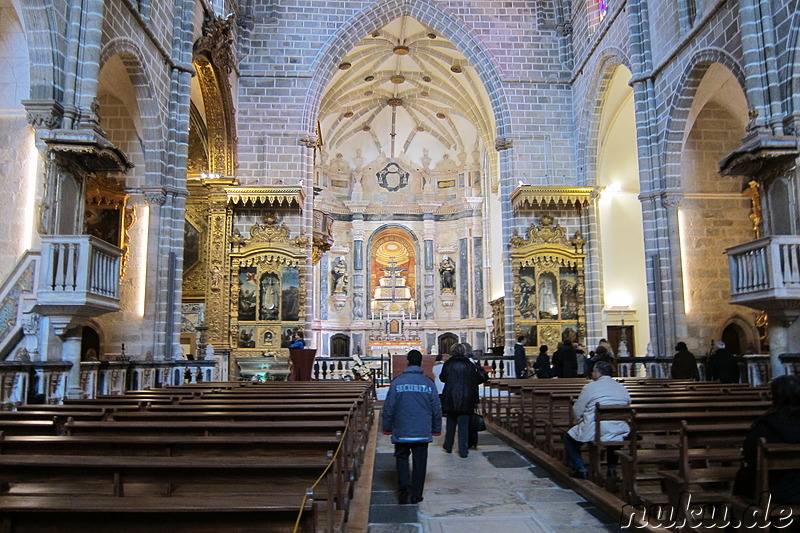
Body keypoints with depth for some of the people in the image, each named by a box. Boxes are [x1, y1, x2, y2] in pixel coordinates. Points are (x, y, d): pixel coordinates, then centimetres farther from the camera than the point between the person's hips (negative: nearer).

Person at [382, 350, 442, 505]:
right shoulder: (429, 383, -3)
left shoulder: (397, 382, -7)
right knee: (419, 461, 9)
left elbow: (388, 407, -3)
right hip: (423, 432, 1)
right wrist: (436, 429, 14)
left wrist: (387, 427, 8)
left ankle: (404, 485, -6)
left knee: (402, 457, 14)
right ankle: (416, 495, 13)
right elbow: (436, 408, 3)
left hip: (401, 431, -1)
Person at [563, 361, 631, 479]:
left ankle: (581, 470, 10)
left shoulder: (590, 387, -5)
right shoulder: (623, 388, 9)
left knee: (569, 437, 19)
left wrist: (581, 421, 18)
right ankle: (612, 469, 32)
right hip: (620, 432, 5)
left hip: (594, 432, -5)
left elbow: (577, 411, -4)